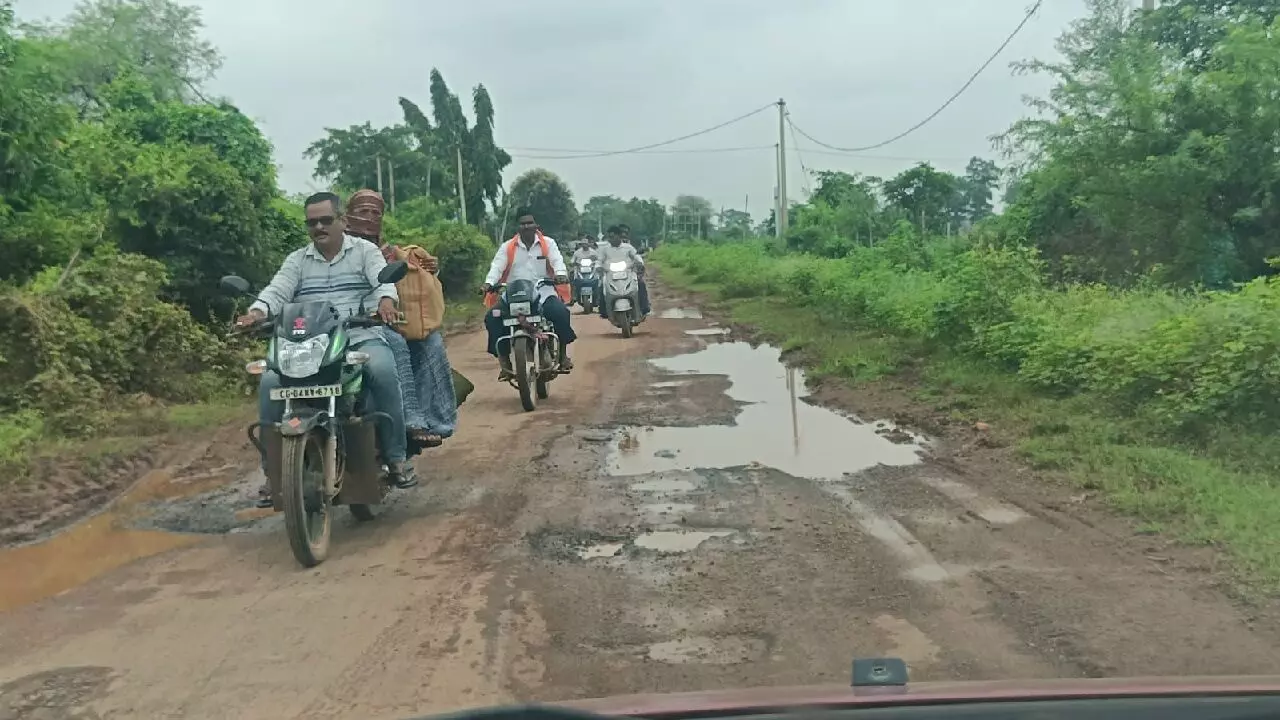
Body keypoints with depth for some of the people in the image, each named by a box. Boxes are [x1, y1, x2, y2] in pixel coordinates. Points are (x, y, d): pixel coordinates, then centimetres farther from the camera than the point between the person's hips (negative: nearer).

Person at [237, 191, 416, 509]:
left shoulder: (365, 251, 10)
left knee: (382, 371, -35)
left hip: (359, 335, -3)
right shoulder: (297, 260, 17)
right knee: (270, 383, -22)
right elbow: (277, 290, 1)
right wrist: (258, 311, -22)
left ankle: (396, 457, -22)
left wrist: (386, 299, -34)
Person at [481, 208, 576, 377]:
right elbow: (497, 266, -3)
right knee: (493, 317, -24)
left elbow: (557, 260, -6)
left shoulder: (548, 243, 9)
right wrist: (489, 283, -23)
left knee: (560, 312, -31)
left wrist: (561, 274, -29)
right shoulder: (507, 247, 9)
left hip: (542, 291, -1)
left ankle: (563, 355, -11)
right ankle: (504, 362, -15)